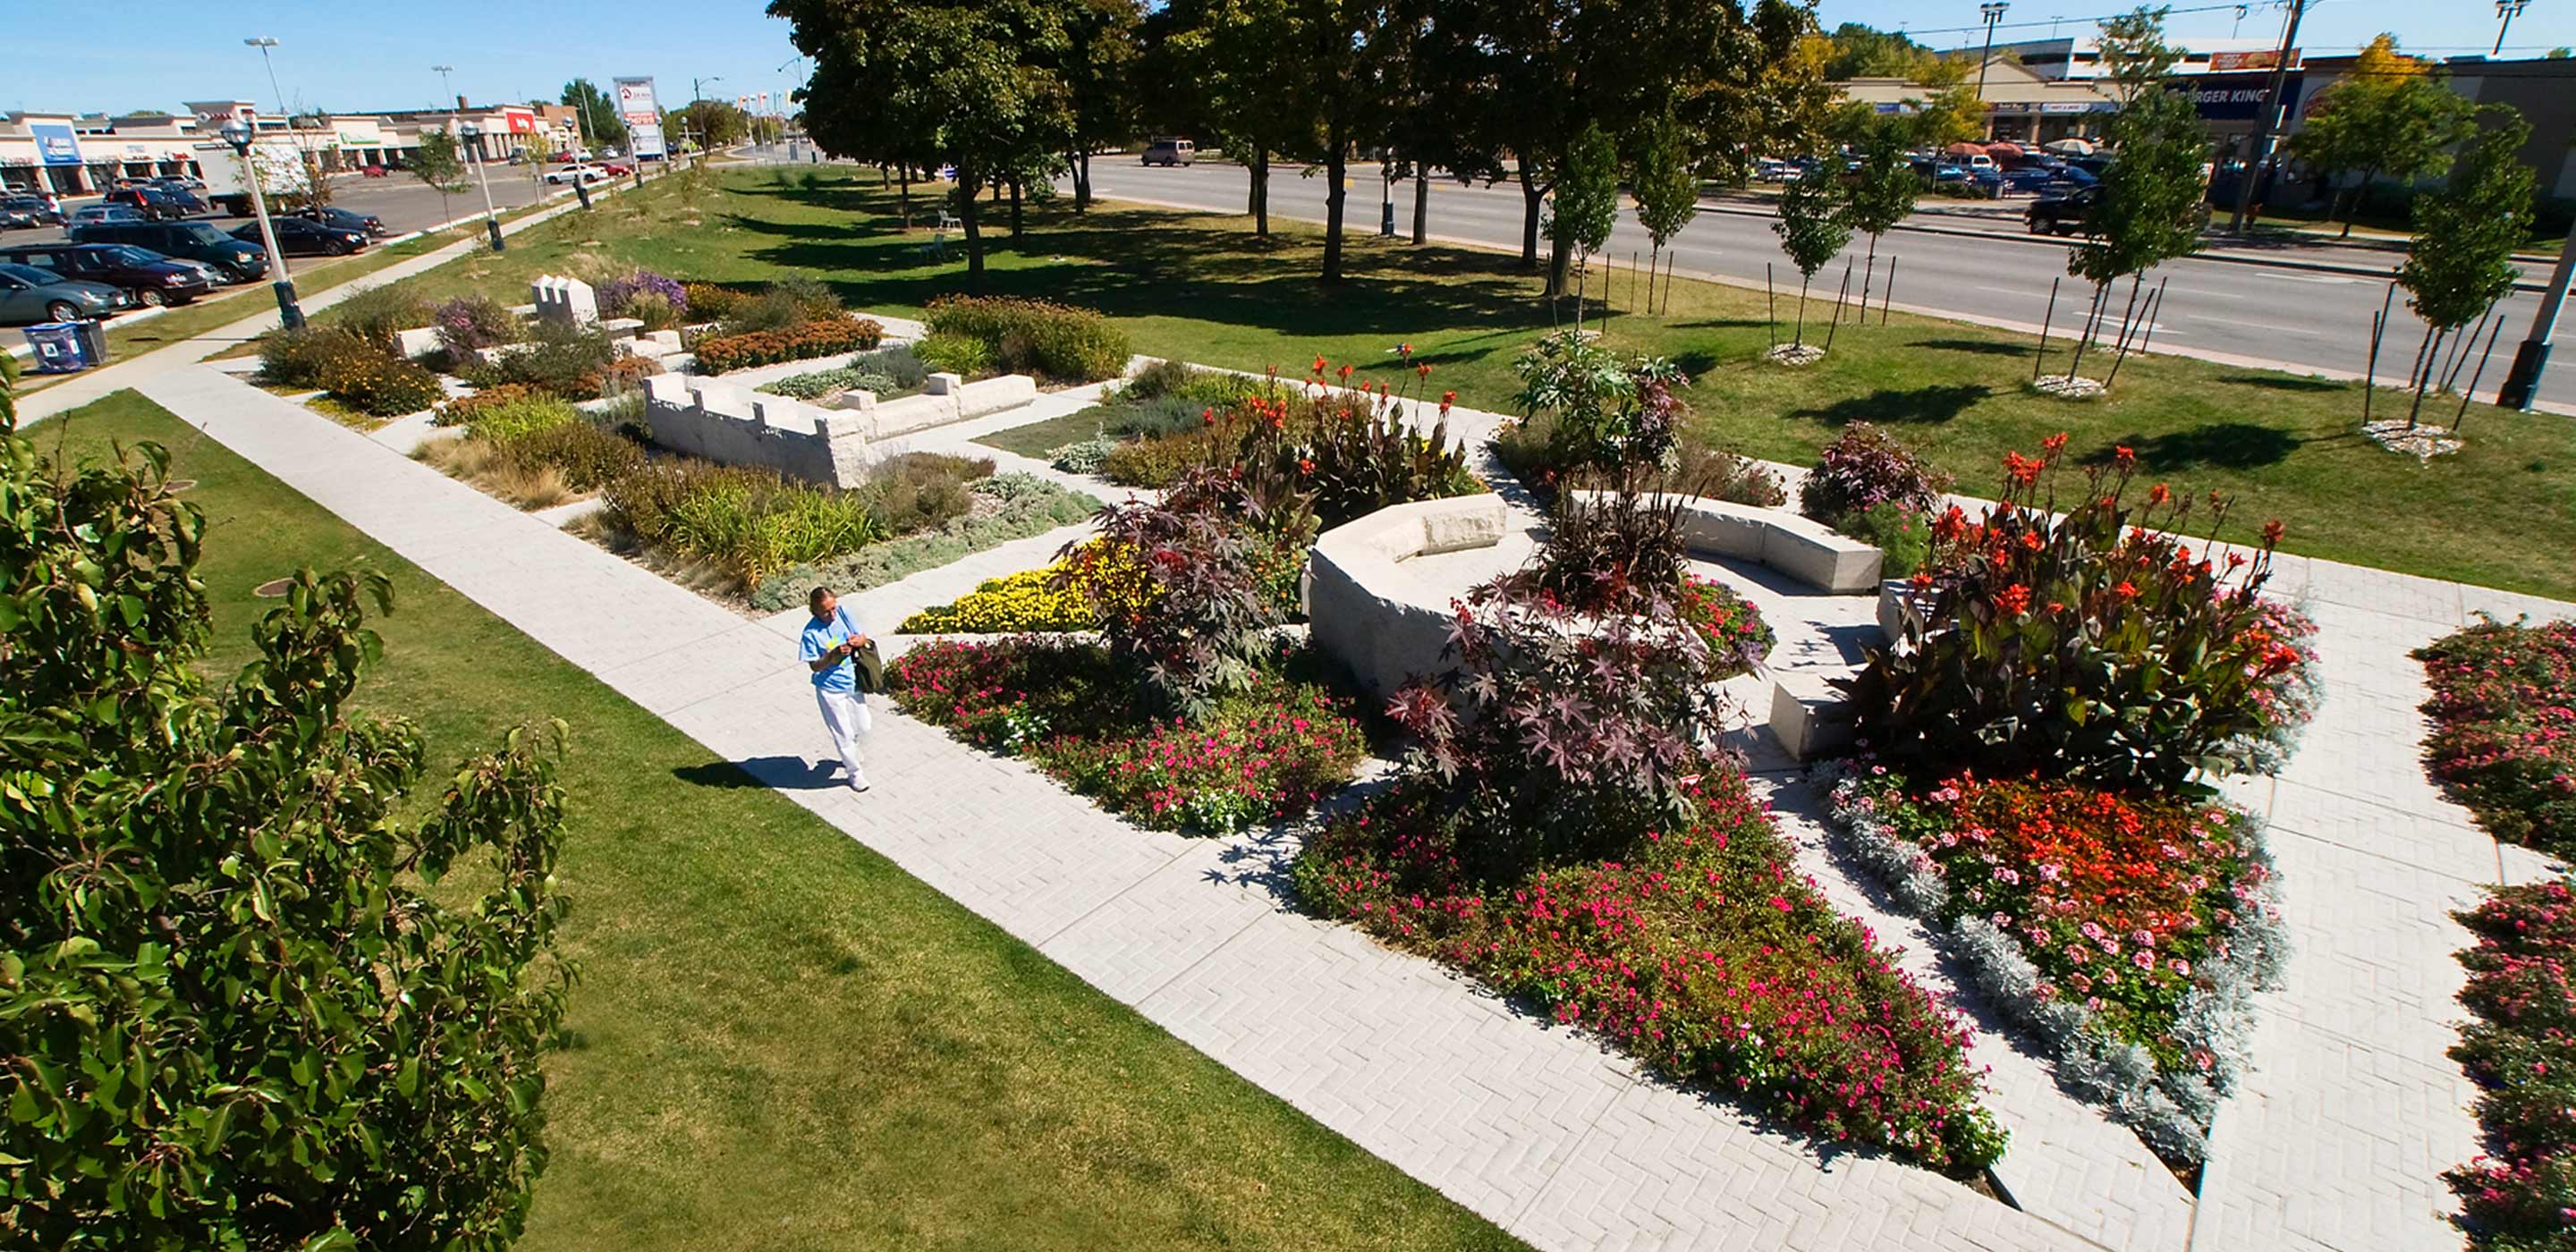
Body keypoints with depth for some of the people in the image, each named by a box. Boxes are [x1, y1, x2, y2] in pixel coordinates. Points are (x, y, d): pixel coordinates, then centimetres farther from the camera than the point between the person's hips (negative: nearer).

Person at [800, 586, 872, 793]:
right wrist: (833, 655, -33)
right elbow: (815, 666, -16)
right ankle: (855, 772, 28)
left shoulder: (842, 613, -9)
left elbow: (863, 637, 0)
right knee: (843, 733, 7)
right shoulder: (810, 634, -21)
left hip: (854, 682, 5)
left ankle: (850, 757, 48)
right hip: (831, 690, -5)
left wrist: (858, 640, -24)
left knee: (862, 727, 19)